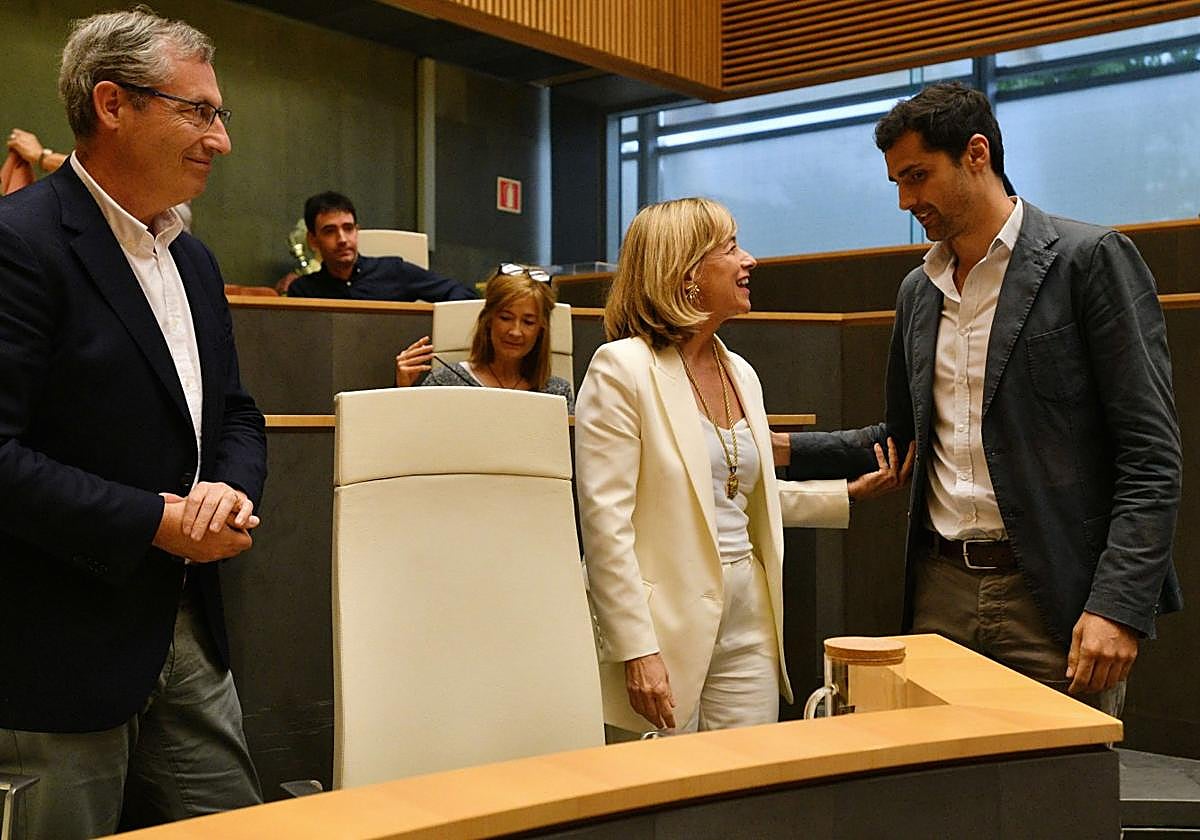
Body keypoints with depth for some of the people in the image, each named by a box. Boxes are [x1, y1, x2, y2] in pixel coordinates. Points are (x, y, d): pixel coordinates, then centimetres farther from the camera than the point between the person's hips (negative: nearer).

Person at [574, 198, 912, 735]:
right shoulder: (621, 367, -11)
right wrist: (636, 650, -20)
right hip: (664, 629, -7)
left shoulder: (740, 373, 13)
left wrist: (852, 493, 18)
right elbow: (605, 523, -16)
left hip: (747, 624, 7)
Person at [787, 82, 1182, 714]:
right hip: (941, 590, 6)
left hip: (1054, 596, -5)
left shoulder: (1090, 259, -6)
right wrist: (782, 450, 10)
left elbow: (1151, 453, -10)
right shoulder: (918, 291, 14)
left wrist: (1119, 604, -18)